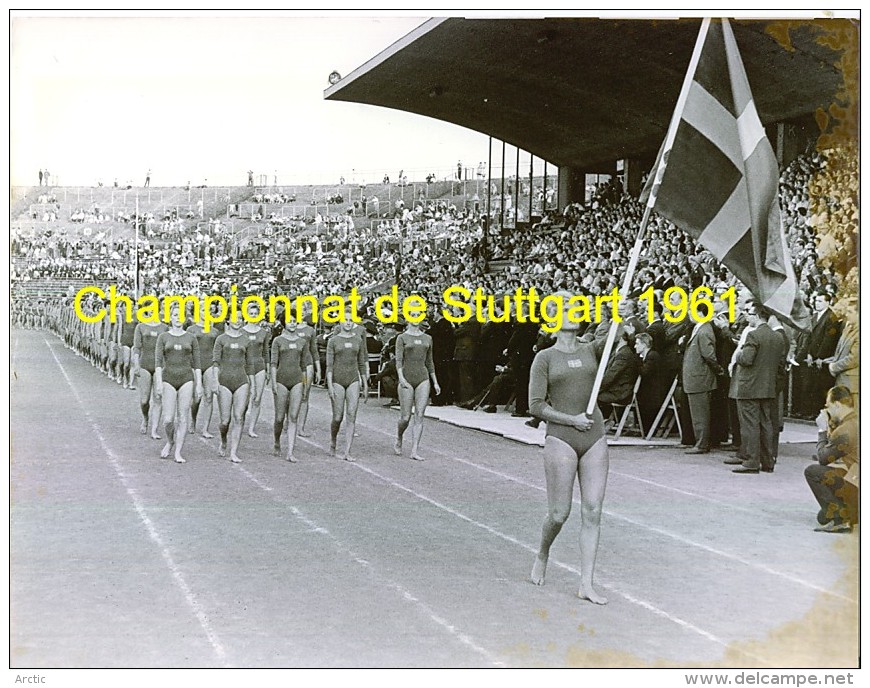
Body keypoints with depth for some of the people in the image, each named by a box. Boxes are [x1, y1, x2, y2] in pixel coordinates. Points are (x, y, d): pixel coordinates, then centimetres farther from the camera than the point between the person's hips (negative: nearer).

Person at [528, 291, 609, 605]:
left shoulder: (591, 350, 12)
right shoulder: (545, 358, 1)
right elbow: (536, 406, -3)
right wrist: (571, 419, -11)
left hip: (594, 437, 3)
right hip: (560, 438, -3)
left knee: (593, 512, -2)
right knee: (559, 513, -2)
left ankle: (587, 583, 3)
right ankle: (542, 556, 29)